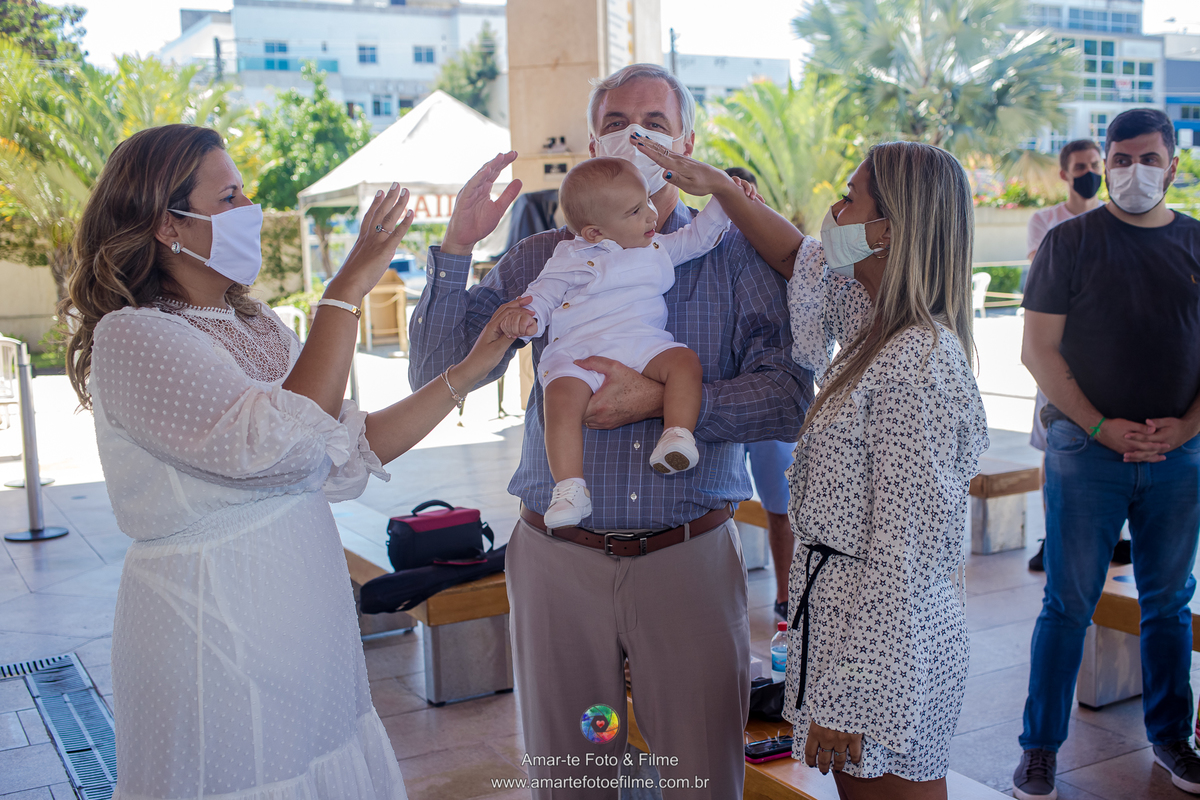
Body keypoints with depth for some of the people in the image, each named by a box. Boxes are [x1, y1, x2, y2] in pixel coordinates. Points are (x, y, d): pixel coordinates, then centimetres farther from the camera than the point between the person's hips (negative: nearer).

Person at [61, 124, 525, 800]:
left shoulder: (256, 326, 11)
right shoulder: (131, 337, -16)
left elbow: (347, 452, 9)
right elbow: (281, 445, -28)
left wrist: (471, 369, 5)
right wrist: (351, 288, -23)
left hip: (303, 613, 8)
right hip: (211, 626, -8)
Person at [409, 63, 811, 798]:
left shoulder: (734, 256, 3)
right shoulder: (545, 259, 8)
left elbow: (789, 397, -8)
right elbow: (438, 373, 2)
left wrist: (664, 400, -20)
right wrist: (458, 245, -8)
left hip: (690, 561, -1)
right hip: (559, 561, 2)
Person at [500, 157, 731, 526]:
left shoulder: (658, 247, 24)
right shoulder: (572, 258, 10)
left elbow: (696, 238, 35)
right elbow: (545, 291, 8)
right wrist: (529, 315, -13)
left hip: (642, 345, 3)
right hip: (576, 353, -3)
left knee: (684, 361, -25)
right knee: (562, 398, -30)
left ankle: (677, 436, -29)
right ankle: (569, 489, -30)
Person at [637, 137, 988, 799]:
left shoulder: (919, 361, -24)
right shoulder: (877, 320, 3)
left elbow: (902, 555, -25)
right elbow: (797, 259, 23)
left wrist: (849, 699, -22)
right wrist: (717, 186, 16)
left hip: (887, 642, -9)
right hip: (845, 613, 9)